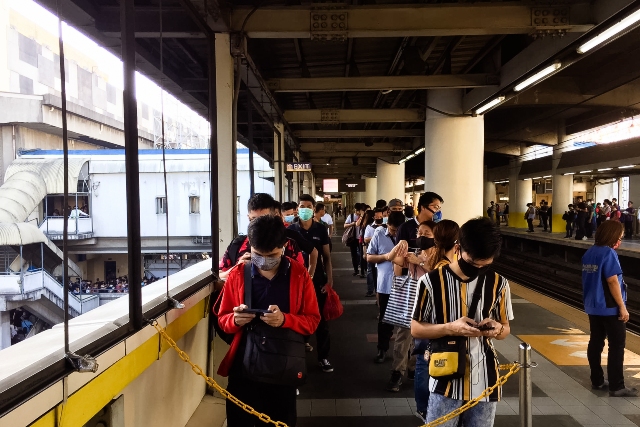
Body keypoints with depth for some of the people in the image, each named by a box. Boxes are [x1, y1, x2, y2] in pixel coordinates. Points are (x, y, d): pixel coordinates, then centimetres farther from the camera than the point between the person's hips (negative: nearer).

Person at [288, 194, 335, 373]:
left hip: (317, 280, 1)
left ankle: (323, 357, 20)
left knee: (321, 319, 8)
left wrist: (329, 279, -4)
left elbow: (326, 256, 3)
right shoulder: (291, 230, -3)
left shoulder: (321, 230, 0)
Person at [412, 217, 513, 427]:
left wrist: (497, 328, -15)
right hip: (446, 384, -2)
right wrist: (450, 328, -20)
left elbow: (505, 329, 9)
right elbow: (416, 329, -4)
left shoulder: (498, 284, -2)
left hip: (485, 384, 3)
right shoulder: (432, 282, -12)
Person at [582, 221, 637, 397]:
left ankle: (597, 381, 21)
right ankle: (617, 387, 6)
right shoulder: (609, 253, -16)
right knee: (617, 346, 1)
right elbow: (612, 281, -19)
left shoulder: (589, 253, 7)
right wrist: (622, 307, -15)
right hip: (610, 308, -8)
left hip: (593, 306, 8)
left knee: (595, 343, 12)